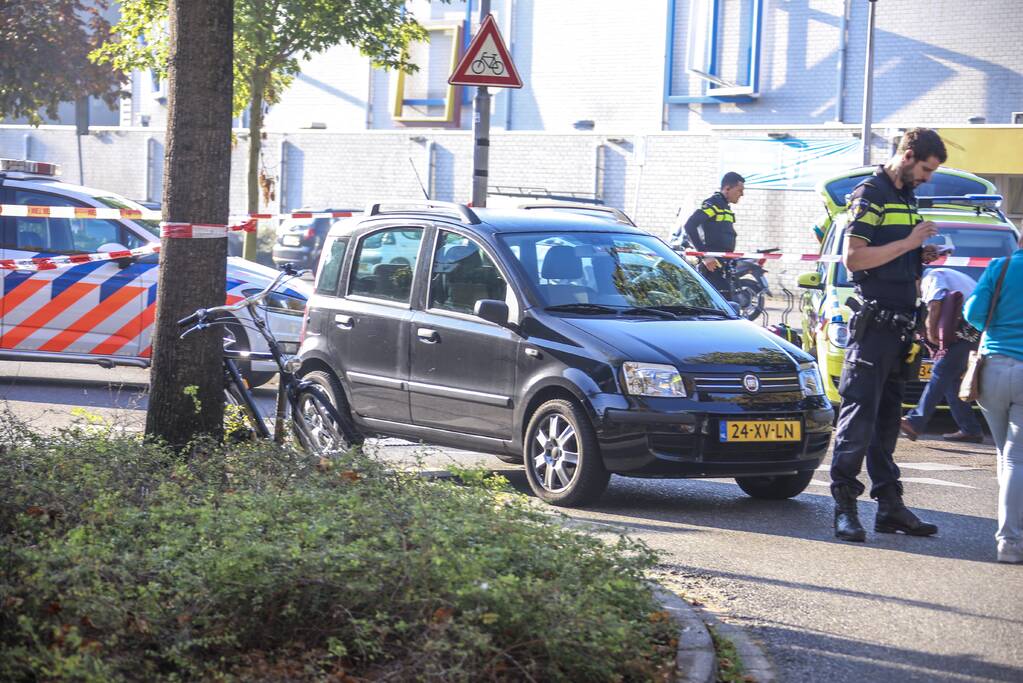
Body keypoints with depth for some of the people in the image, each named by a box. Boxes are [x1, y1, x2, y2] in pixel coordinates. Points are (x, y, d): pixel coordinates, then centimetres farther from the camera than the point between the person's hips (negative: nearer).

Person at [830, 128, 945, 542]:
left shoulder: (906, 199, 20)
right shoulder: (870, 196, -8)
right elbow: (854, 258, -18)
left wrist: (922, 257, 9)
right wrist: (908, 243, -16)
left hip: (900, 325, 9)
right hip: (873, 324, -9)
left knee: (888, 419, 11)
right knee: (859, 417, -8)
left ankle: (889, 506, 14)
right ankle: (844, 505, -6)